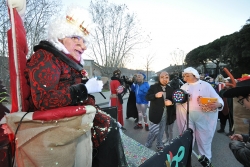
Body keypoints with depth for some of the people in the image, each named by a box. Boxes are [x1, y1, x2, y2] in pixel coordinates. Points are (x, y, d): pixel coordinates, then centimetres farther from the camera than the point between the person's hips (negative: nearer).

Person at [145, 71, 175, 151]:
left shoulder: (170, 89, 7)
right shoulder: (153, 87, -4)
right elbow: (147, 97, -11)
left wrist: (171, 102, -12)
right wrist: (155, 95, -29)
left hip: (166, 114, 4)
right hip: (156, 113, -4)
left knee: (161, 131, 17)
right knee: (153, 131, 0)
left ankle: (159, 145, 35)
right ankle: (147, 146, 20)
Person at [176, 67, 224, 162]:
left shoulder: (206, 85, -1)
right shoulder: (184, 87, 10)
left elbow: (218, 99, -5)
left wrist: (218, 104, -27)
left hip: (203, 117, -2)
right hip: (187, 117, 3)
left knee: (204, 139, 9)